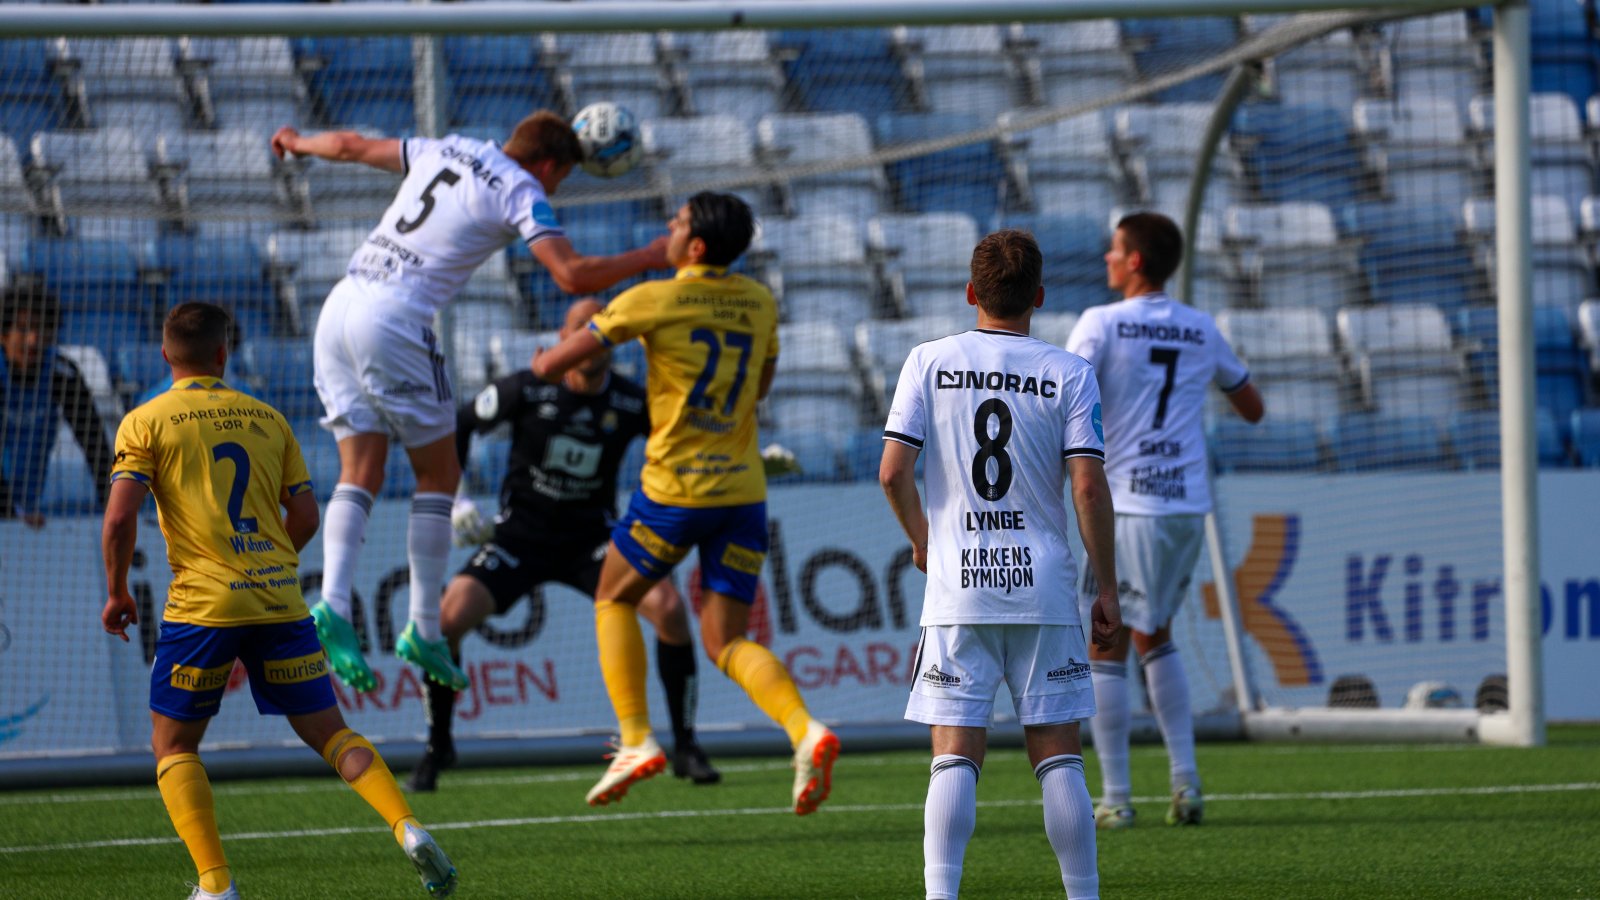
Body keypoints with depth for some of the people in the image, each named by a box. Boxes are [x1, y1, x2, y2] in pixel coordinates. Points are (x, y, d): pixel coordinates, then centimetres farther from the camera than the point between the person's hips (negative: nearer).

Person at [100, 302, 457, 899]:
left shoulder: (145, 423, 0)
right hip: (279, 599, 3)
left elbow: (119, 517, -9)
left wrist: (116, 594, 4)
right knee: (328, 732, 11)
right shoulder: (266, 419, 12)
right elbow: (305, 517, 11)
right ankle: (409, 831, -9)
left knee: (173, 744, 9)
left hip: (202, 603, -3)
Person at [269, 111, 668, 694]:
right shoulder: (521, 193, -1)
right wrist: (648, 258, 3)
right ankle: (423, 630, 3)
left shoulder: (445, 150, 19)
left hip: (339, 308, 7)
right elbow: (572, 276, -12)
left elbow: (353, 146, 30)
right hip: (393, 321, -7)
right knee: (439, 473, 6)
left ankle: (334, 605, -16)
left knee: (359, 476, 4)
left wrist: (298, 144, 50)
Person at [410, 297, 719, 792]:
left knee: (669, 607, -24)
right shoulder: (526, 390, -13)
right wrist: (452, 497, -10)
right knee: (448, 617, -22)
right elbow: (459, 426, -1)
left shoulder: (632, 405, -10)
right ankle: (438, 746, 3)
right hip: (520, 537, -1)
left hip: (592, 539, 1)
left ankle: (685, 747, -7)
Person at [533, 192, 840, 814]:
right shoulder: (760, 305, 7)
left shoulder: (653, 302, -8)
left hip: (676, 488, -5)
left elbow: (550, 366, -4)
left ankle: (636, 740, 5)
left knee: (614, 600, 17)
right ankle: (805, 732, -18)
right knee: (726, 642, 6)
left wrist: (544, 360, 20)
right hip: (743, 489, 5)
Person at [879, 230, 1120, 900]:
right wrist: (1106, 589, 1)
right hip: (1044, 589, 0)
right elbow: (1089, 487, -7)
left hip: (957, 593, 0)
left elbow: (893, 472, -4)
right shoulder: (1068, 374, -1)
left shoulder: (929, 362, 1)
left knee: (954, 759, -2)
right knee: (1058, 757, 6)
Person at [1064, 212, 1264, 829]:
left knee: (1107, 649, 3)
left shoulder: (1102, 324, -5)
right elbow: (1252, 409, 23)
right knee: (1155, 638, 20)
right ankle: (1185, 783, 9)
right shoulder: (1201, 331, 10)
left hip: (1124, 506, -5)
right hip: (1188, 506, 5)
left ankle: (1115, 798, 0)